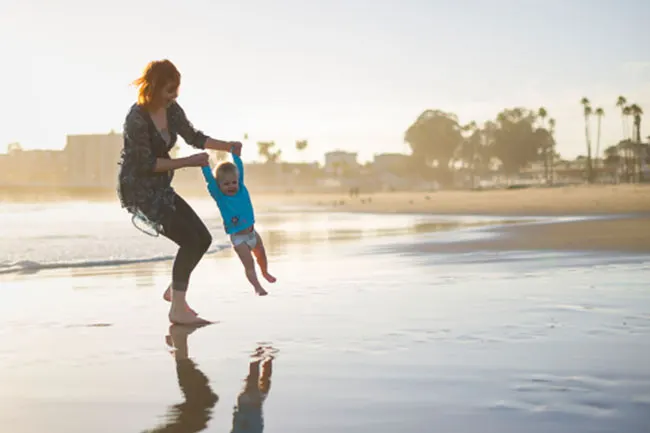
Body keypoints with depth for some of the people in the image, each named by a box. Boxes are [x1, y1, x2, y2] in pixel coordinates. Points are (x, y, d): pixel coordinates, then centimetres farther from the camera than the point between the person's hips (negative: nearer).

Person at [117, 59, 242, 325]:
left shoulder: (171, 110, 0)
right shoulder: (137, 119, -22)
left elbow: (193, 137, 13)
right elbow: (146, 164, -21)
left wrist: (228, 146, -1)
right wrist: (188, 162, -20)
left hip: (160, 189, 8)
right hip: (138, 190, -8)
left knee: (202, 239, 7)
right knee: (190, 241, -16)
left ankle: (174, 290, 27)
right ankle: (178, 310, -7)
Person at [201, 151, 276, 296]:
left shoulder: (241, 189, -7)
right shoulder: (219, 196, -16)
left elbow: (239, 168, -10)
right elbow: (209, 179, -27)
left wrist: (234, 153, -15)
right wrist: (204, 163, -34)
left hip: (252, 233, 5)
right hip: (238, 238, -5)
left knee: (261, 256, 24)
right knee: (249, 264, -7)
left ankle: (265, 273, 52)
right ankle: (257, 287, 9)